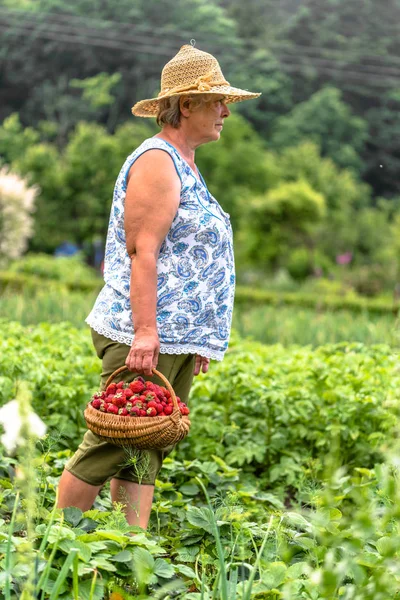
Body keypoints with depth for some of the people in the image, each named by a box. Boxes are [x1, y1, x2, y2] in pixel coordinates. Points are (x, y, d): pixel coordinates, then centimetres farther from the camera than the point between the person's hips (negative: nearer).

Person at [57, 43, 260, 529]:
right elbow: (142, 251, -18)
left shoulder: (185, 166, 20)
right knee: (111, 446, -6)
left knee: (148, 452, 7)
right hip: (142, 338, -10)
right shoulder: (156, 161, -10)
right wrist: (145, 333, -24)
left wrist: (200, 342, 24)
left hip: (180, 340, 10)